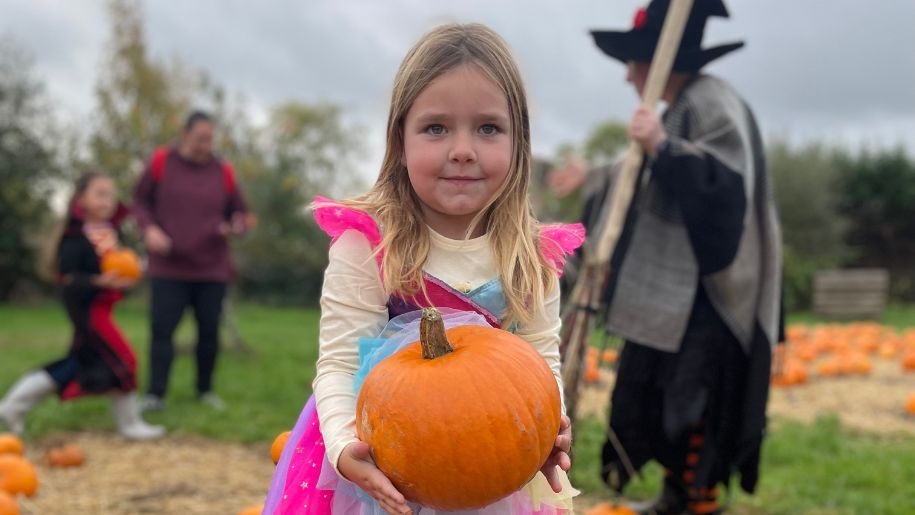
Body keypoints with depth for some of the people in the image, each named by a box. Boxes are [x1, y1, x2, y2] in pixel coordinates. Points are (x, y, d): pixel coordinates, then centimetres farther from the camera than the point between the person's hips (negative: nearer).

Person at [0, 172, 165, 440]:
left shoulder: (111, 233, 9)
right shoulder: (76, 237, -17)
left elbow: (117, 270, 20)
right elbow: (66, 276, -21)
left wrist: (127, 279, 1)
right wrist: (101, 281, -30)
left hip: (102, 306, 10)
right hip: (88, 309, -10)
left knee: (78, 364, 16)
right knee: (123, 359, -7)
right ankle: (129, 423, 9)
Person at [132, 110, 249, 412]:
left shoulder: (223, 172, 3)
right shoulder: (161, 162, -1)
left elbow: (240, 214, 12)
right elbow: (140, 200, 7)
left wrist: (235, 226, -11)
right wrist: (149, 228, -11)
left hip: (212, 270, 2)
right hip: (168, 269, -2)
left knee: (209, 331, 6)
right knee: (162, 329, -4)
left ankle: (205, 389, 23)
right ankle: (155, 394, 2)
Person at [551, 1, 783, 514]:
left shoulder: (713, 101, -14)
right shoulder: (679, 109, 17)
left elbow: (727, 183, -28)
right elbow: (652, 185, 31)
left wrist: (663, 147, -37)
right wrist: (594, 179, 37)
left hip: (704, 294, -11)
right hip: (674, 291, 11)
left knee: (690, 399, -8)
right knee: (650, 391, 15)